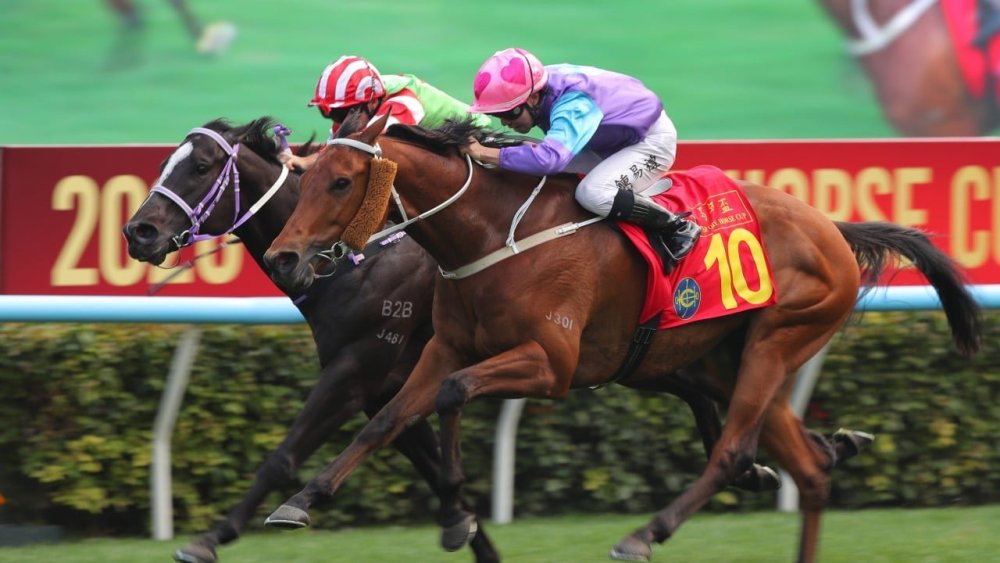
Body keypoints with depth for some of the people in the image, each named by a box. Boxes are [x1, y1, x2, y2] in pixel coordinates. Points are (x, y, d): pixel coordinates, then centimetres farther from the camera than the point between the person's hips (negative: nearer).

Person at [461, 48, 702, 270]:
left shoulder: (572, 106, -39)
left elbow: (551, 157, -56)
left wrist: (484, 153, -54)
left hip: (653, 139, -9)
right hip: (613, 141, 9)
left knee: (592, 193, -30)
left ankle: (679, 229, -13)